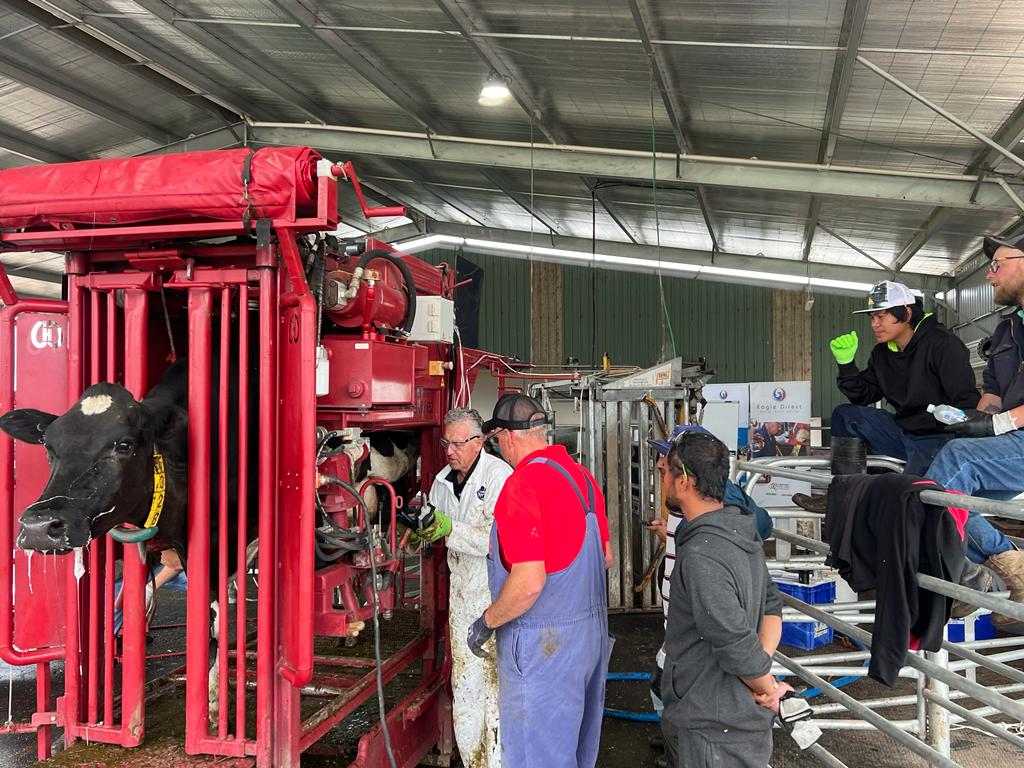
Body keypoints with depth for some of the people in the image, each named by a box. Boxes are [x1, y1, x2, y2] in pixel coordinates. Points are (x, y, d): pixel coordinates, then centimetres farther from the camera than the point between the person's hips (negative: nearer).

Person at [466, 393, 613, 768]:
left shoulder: (523, 484, -21)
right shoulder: (581, 475, 5)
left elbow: (529, 582, -26)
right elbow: (606, 557, 15)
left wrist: (486, 623, -11)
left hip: (544, 645, -8)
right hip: (592, 630, 9)